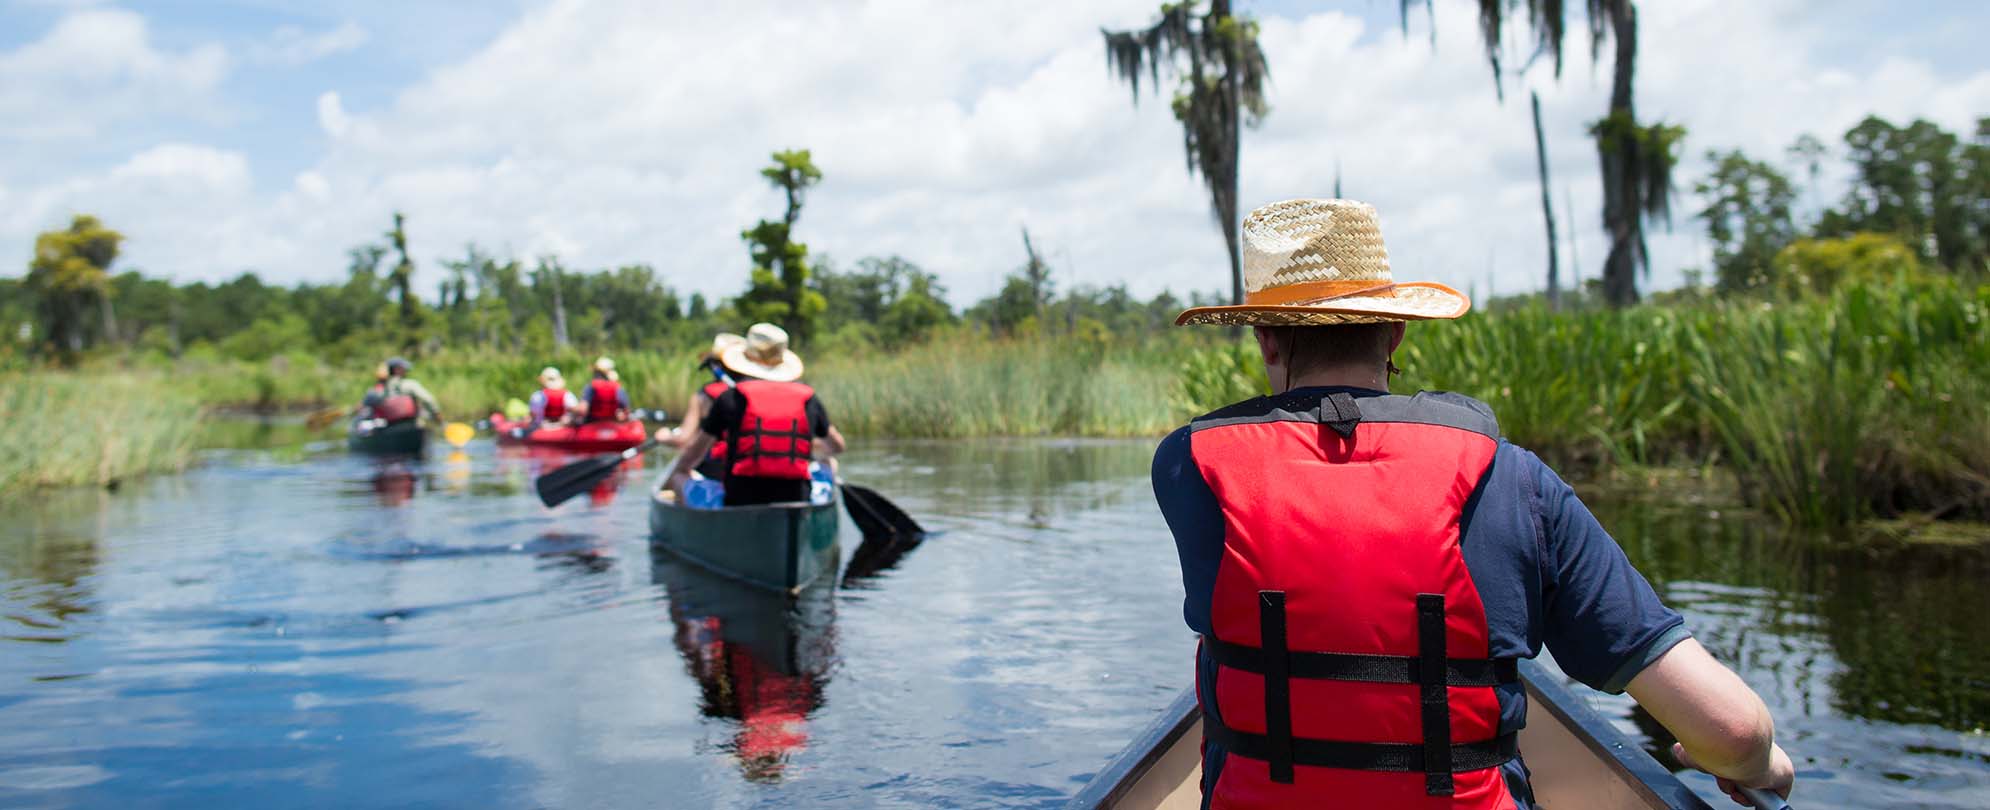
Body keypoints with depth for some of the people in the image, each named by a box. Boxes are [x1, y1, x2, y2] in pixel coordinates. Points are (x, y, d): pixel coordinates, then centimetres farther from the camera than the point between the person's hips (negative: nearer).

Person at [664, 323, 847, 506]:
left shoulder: (729, 398, 1)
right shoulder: (808, 399, 7)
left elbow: (695, 452, 10)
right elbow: (837, 446, 21)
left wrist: (676, 475, 30)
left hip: (739, 501, -1)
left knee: (679, 477, 21)